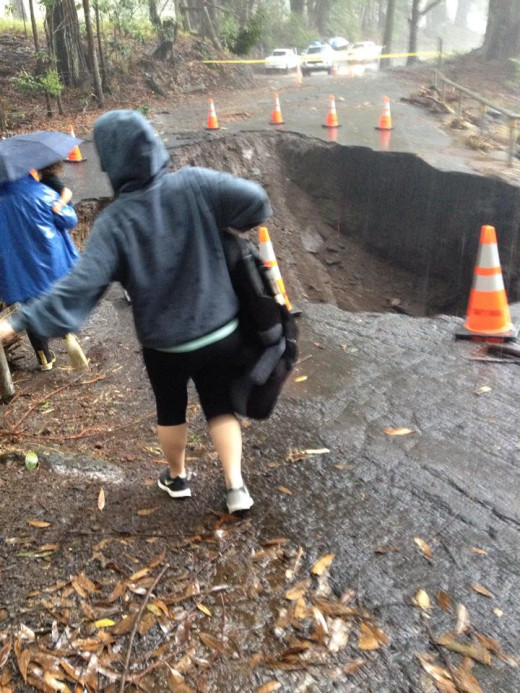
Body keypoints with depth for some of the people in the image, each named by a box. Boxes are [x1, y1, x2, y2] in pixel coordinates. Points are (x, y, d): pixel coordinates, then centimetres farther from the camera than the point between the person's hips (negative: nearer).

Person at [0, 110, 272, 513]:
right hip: (221, 332, 1)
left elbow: (82, 284, -23)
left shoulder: (115, 221, -17)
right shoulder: (194, 184, -13)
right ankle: (235, 485, 20)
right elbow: (255, 200, -18)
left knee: (171, 412, 25)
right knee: (221, 407, 21)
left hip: (165, 344, -1)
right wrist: (239, 224, 5)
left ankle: (177, 478, 46)